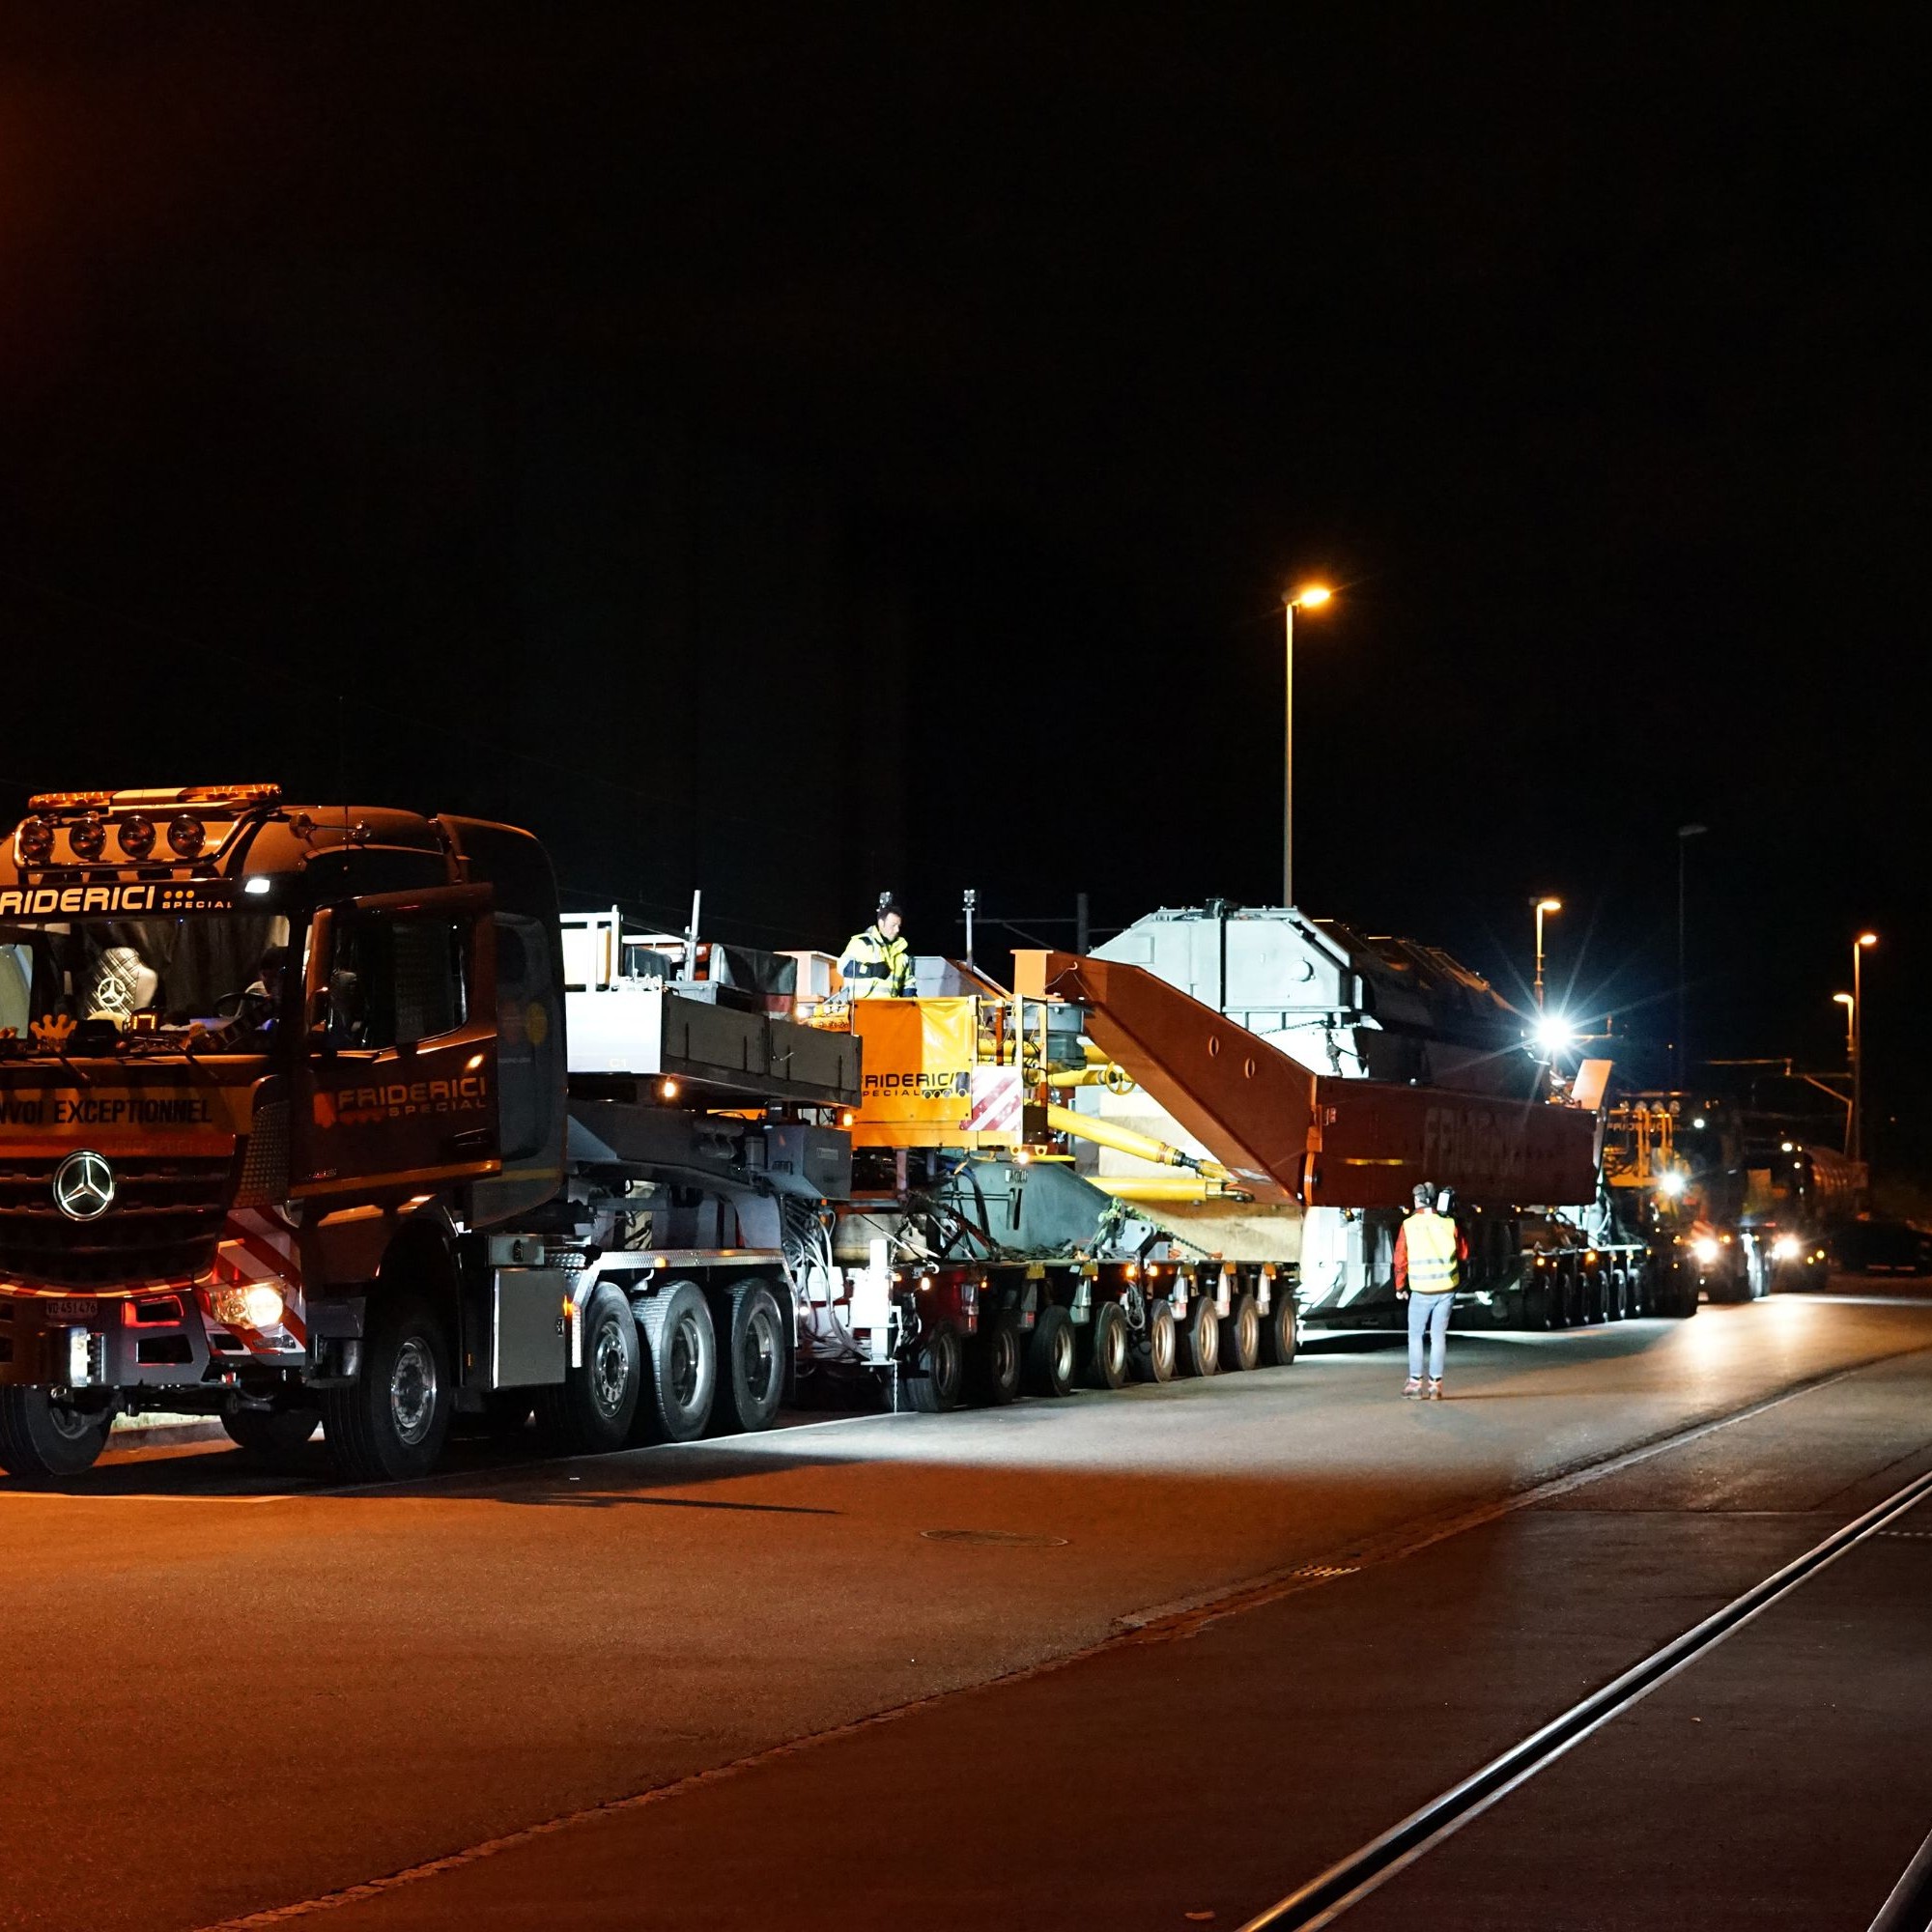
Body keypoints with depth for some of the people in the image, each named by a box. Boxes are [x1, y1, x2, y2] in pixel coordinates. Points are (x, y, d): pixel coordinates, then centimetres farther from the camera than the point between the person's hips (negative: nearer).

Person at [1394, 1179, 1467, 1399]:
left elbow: (1400, 1259, -1)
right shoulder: (1447, 1224, -2)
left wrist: (1400, 1287, 10)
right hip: (1446, 1288, 2)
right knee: (1439, 1336, 7)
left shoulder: (1408, 1225, -5)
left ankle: (1415, 1381, 7)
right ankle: (1436, 1383, 5)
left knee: (1415, 1336, 11)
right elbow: (1463, 1254, 8)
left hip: (1421, 1290, -2)